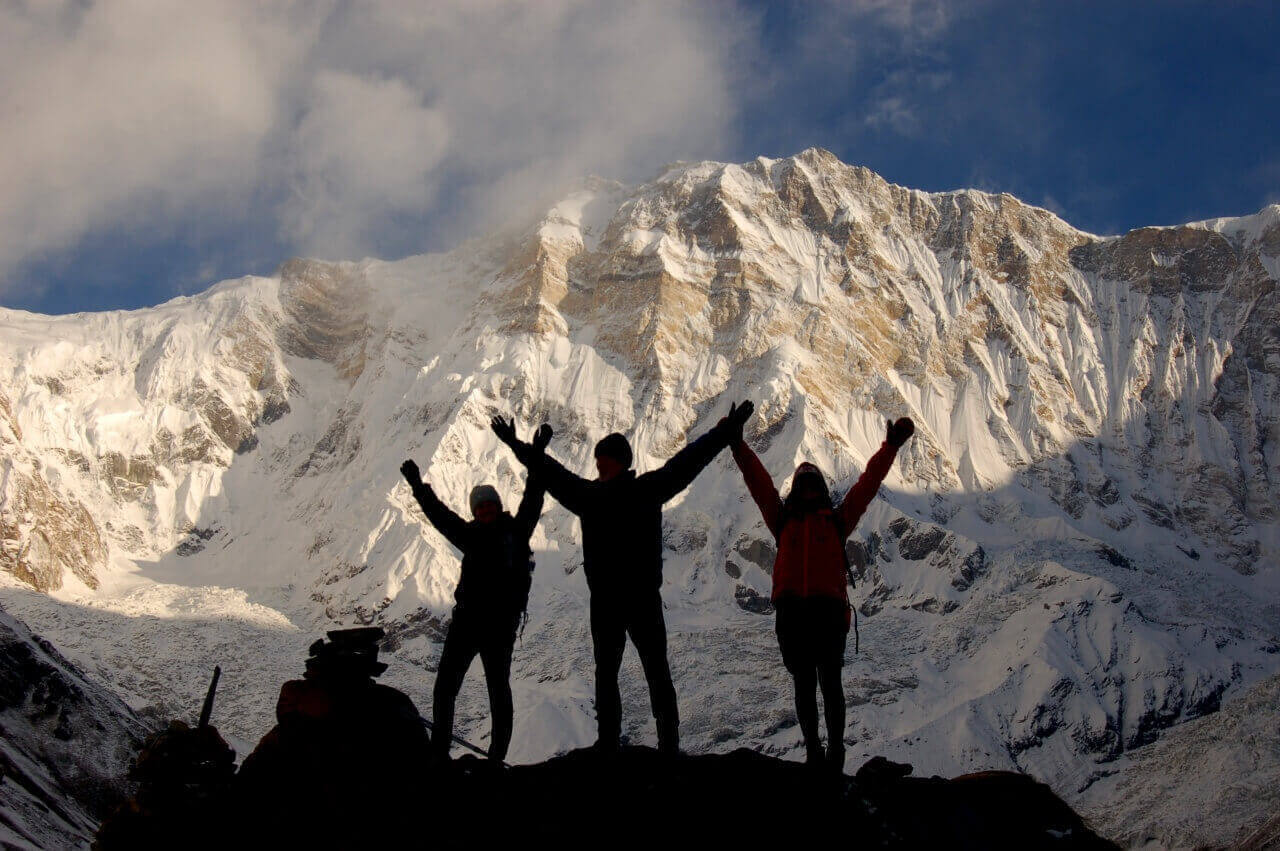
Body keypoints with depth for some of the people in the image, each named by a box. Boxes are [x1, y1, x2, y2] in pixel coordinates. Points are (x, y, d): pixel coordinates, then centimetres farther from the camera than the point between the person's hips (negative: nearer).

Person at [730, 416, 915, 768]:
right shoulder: (784, 519, 19)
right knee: (804, 684, 7)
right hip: (791, 610, 1)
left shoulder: (837, 520, 17)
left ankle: (836, 750, 7)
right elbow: (759, 482, 12)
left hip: (828, 608, -1)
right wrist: (738, 446, 3)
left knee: (830, 683, -1)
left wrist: (890, 447, 8)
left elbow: (868, 482, 14)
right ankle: (813, 750, 15)